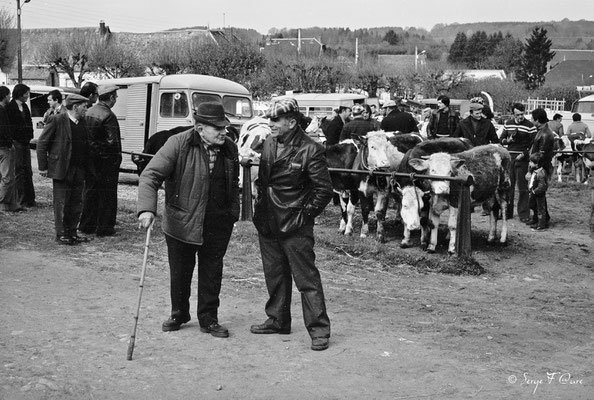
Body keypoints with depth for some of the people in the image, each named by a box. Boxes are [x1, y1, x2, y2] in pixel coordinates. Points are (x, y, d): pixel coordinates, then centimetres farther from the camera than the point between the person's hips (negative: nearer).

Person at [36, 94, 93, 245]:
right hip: (61, 169, -6)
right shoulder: (57, 120, -8)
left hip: (79, 170, 6)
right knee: (61, 203, 0)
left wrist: (88, 168, 10)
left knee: (76, 204, 9)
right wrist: (43, 167, -9)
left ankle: (72, 232, 19)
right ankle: (61, 234, 9)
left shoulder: (83, 123, 11)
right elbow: (42, 143, -6)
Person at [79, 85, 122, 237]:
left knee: (90, 192, 16)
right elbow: (112, 141, -21)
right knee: (107, 194, 3)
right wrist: (117, 156, -8)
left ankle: (87, 225, 23)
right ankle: (104, 228, 8)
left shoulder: (88, 112, 6)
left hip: (90, 158, 7)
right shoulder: (108, 115, -18)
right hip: (106, 159, -7)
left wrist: (90, 149, 15)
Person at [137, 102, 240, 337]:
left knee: (211, 275, 9)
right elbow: (150, 175, -17)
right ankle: (179, 315, 34)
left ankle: (208, 319, 24)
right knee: (179, 274, 12)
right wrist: (147, 208, -30)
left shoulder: (230, 149, 3)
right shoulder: (178, 145, -13)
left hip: (218, 226, 3)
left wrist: (233, 214, 11)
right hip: (181, 223, -3)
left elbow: (233, 186, 16)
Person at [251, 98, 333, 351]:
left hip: (295, 226, -7)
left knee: (307, 279, -3)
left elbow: (324, 189, -11)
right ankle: (278, 321, 31)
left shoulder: (309, 150, -13)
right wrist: (260, 204, 11)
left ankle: (319, 330, 3)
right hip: (267, 223, 7)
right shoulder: (268, 143, 7)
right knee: (274, 275, 17)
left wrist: (305, 214, -10)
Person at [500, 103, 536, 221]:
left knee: (523, 187, -2)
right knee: (508, 186, 8)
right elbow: (502, 139, 17)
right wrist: (508, 140, -5)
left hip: (522, 159, -4)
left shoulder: (530, 126, -4)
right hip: (509, 158, 4)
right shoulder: (508, 124, 10)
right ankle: (507, 212, 17)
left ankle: (523, 214, 2)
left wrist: (524, 154, -14)